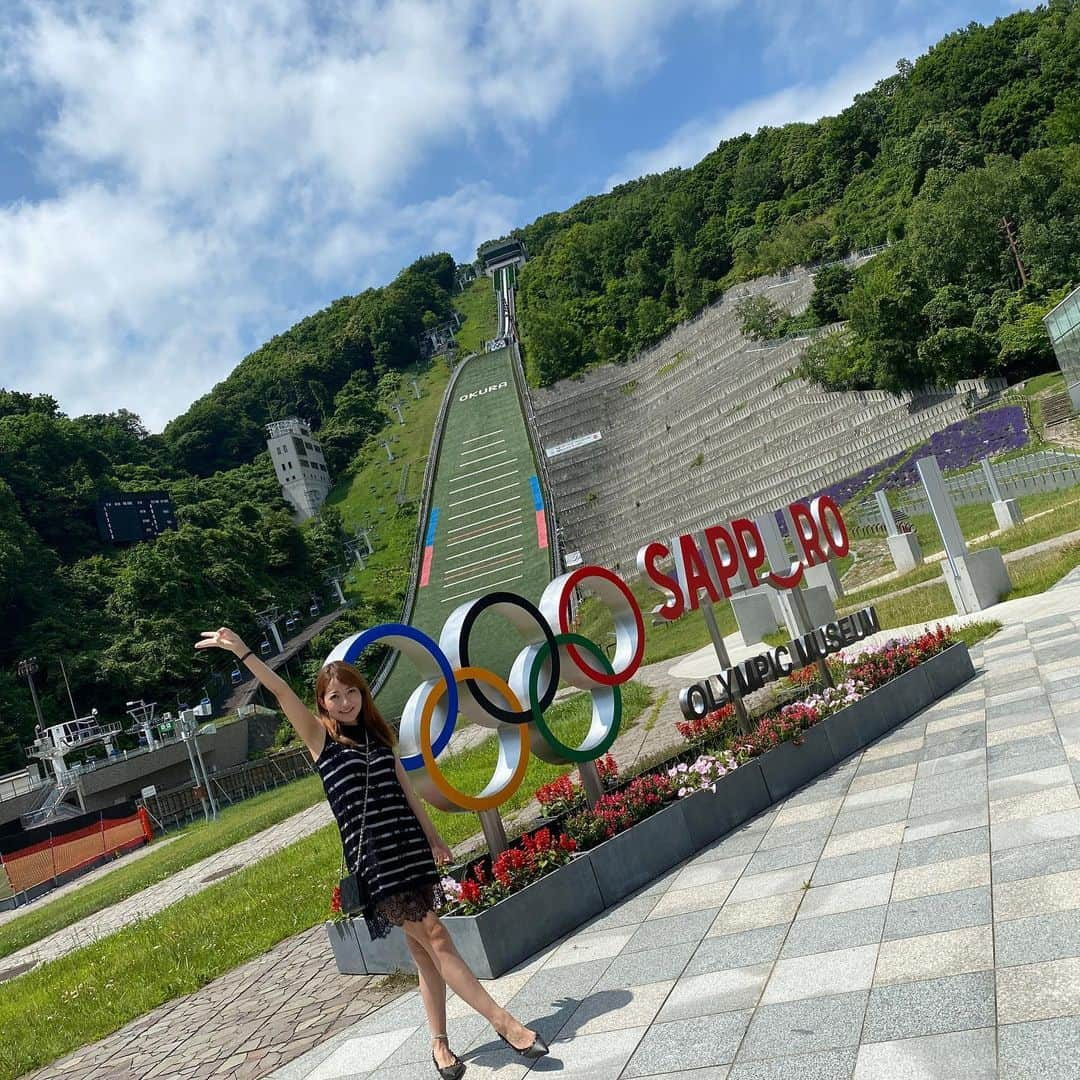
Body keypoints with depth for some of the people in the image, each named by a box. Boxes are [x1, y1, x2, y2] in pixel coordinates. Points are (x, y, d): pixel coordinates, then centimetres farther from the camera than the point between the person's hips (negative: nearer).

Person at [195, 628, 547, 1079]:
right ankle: (504, 1021, -2)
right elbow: (281, 691, -10)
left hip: (411, 849, 5)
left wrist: (435, 839, 20)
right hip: (372, 858, -4)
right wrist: (243, 653, -19)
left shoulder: (378, 735, 13)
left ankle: (439, 1042, 20)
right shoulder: (320, 736, 1)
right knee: (434, 939, -8)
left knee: (425, 949, 7)